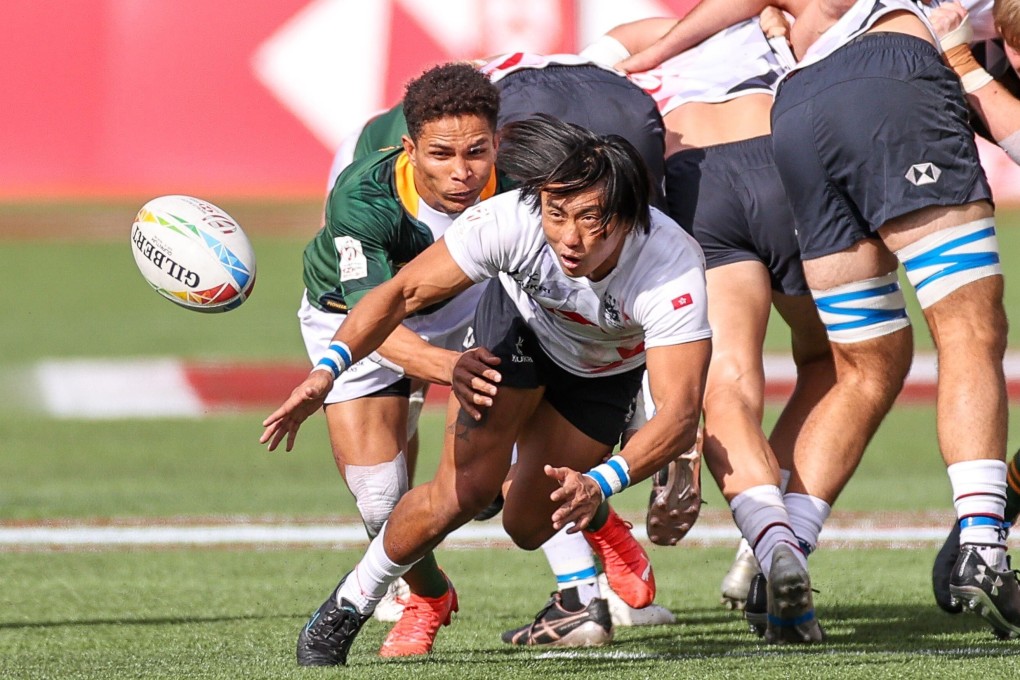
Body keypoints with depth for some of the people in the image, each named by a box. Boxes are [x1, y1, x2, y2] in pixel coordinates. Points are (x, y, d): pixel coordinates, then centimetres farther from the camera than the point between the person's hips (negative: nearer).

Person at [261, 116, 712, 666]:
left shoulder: (674, 271, -42)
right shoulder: (510, 220, -39)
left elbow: (680, 415, -45)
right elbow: (403, 292, -30)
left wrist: (600, 484, -61)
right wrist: (328, 370, -45)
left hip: (606, 369, 1)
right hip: (519, 323, -1)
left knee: (528, 528, 4)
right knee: (464, 490, -18)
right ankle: (348, 606, 5)